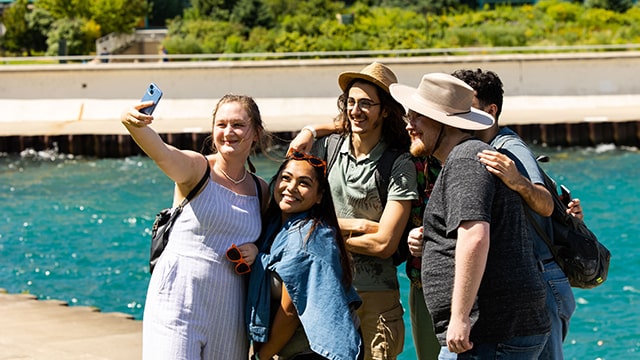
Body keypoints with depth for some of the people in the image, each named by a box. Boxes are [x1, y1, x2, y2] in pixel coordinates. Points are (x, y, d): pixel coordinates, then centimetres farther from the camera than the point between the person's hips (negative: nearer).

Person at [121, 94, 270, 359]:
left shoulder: (260, 190, 10)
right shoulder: (196, 168, -4)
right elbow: (161, 153, -26)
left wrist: (255, 251, -1)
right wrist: (133, 125, -47)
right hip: (179, 300, -5)